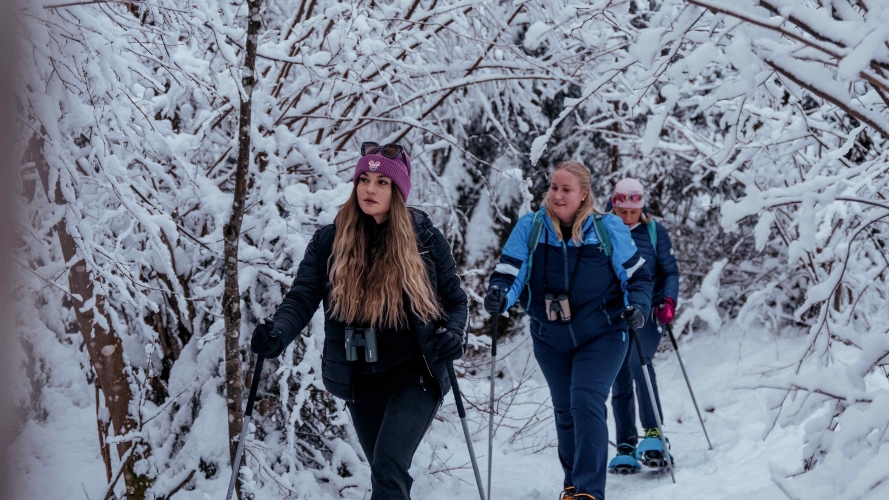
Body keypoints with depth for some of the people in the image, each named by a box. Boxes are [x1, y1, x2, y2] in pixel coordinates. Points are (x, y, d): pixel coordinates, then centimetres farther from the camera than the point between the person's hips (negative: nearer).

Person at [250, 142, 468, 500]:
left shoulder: (425, 238, -4)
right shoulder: (330, 241, -2)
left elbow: (455, 300, 3)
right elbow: (302, 298, -9)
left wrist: (454, 335, -19)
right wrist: (277, 336, -29)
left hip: (415, 374, -3)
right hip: (360, 380, 3)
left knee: (387, 467, -20)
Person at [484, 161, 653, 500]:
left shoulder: (608, 229, -10)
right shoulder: (529, 228, -6)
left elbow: (638, 276, -2)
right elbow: (509, 272, -11)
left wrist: (637, 307, -20)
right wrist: (498, 294, -33)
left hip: (601, 337, -3)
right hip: (550, 340, 3)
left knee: (586, 403, -20)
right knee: (565, 410, 16)